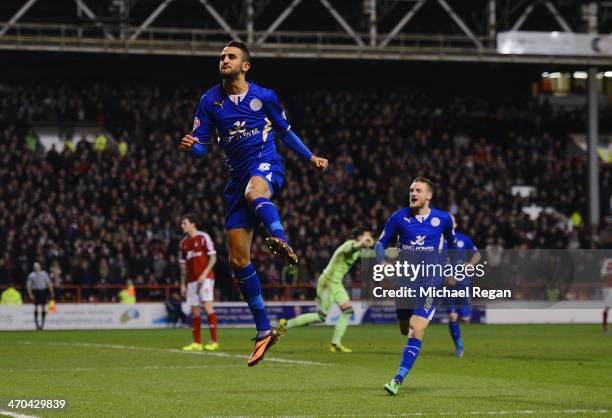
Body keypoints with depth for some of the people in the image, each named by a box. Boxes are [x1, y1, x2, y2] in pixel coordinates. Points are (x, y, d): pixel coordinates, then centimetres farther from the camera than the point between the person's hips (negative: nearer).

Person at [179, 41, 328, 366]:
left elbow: (285, 132, 19)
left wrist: (310, 157, 13)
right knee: (238, 259, 0)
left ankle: (280, 240, -67)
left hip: (267, 164, -3)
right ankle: (264, 330, 10)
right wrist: (191, 145, -18)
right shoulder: (210, 101, 6)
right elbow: (201, 147, 4)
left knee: (253, 192, -43)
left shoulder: (264, 96, 4)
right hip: (238, 176, 3)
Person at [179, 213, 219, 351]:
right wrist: (183, 284, 13)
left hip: (205, 278, -6)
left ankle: (214, 341, -13)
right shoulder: (184, 243, 15)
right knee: (194, 310, 3)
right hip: (192, 280, 6)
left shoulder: (203, 237, -3)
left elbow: (213, 257, -7)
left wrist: (204, 274, -17)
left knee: (207, 306, -14)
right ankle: (197, 343, 6)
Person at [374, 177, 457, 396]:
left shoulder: (443, 219, 0)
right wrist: (382, 263, -9)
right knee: (406, 330, 13)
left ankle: (398, 380, -19)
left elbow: (451, 242, 20)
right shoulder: (399, 217, 0)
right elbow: (381, 243, 9)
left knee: (416, 331, -16)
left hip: (429, 283, -3)